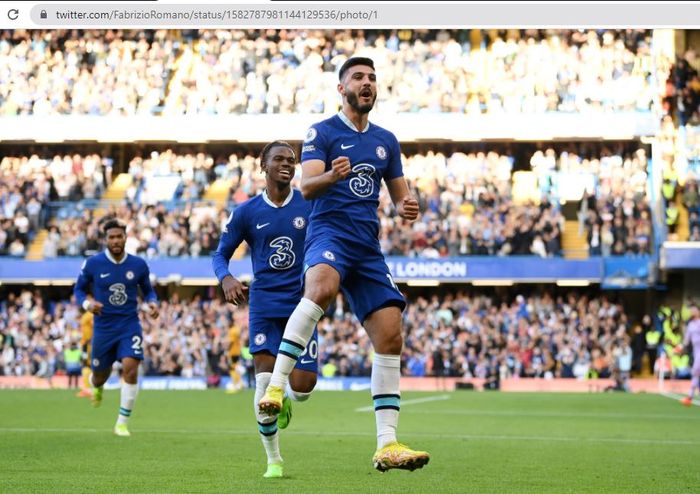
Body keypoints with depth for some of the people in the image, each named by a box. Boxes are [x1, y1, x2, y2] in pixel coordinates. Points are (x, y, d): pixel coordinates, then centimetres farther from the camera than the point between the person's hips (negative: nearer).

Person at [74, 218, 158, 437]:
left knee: (130, 369, -19)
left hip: (130, 325, 0)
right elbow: (79, 289, 5)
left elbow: (148, 290, 13)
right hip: (103, 326, 0)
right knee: (101, 375, 10)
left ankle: (122, 423, -7)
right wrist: (86, 303, -15)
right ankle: (96, 386, 53)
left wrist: (151, 303, -9)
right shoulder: (92, 263, -6)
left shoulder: (139, 265, -1)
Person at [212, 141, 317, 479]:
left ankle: (284, 400, 32)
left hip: (301, 305, 0)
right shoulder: (246, 212, 3)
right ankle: (273, 460, 6)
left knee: (303, 388, -7)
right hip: (264, 306, 0)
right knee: (265, 384, -10)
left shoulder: (310, 205, 2)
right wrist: (226, 278, -13)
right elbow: (220, 254, 8)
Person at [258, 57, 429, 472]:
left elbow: (400, 193, 25)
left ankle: (387, 444, -1)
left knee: (391, 337, -5)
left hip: (369, 246, 5)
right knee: (322, 285, -40)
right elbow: (307, 187, -9)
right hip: (329, 232, -5)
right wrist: (332, 176, -31)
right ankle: (276, 384, -38)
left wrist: (407, 206, 0)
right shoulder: (322, 132, 3)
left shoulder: (386, 141, 18)